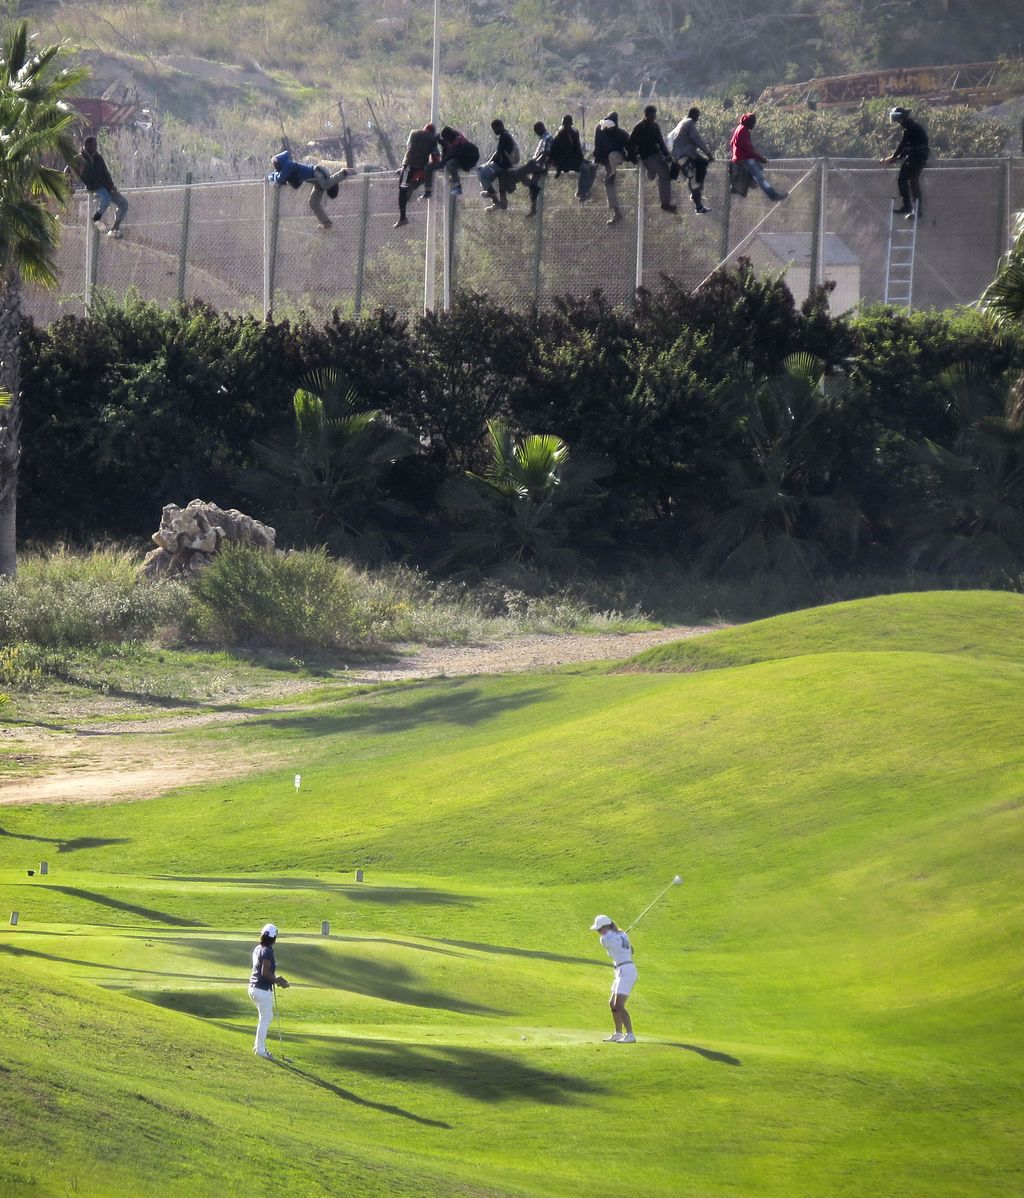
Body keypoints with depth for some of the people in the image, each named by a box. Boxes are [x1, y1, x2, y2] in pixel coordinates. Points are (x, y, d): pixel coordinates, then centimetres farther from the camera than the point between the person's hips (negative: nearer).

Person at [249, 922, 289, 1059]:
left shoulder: (258, 949, 9)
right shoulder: (267, 951, -18)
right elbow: (265, 972, -23)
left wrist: (275, 977, 16)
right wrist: (279, 982, -13)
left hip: (253, 987, 9)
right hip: (263, 990, -9)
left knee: (268, 1016, 21)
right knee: (265, 1019, 2)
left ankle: (258, 1045, 25)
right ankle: (260, 1049, 8)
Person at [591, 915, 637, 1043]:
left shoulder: (605, 939, -12)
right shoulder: (622, 935, 13)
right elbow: (631, 950, 26)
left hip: (625, 973, -10)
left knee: (618, 1005, -16)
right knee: (612, 1003, 18)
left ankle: (630, 1035, -22)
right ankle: (618, 1034, 25)